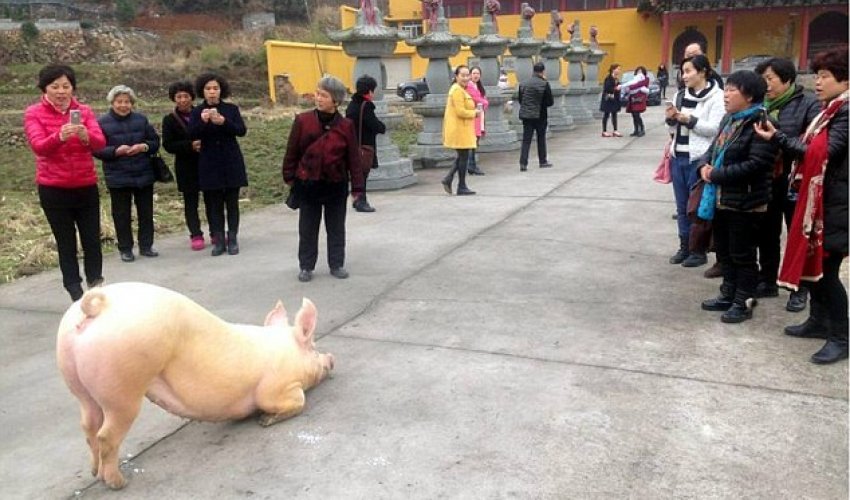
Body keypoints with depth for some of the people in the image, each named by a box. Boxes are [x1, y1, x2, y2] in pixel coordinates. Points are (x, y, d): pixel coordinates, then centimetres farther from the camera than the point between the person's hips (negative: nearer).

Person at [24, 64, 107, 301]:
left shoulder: (84, 111, 4)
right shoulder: (33, 113, -2)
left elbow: (100, 142, -11)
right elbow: (38, 146, -18)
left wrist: (86, 136, -33)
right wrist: (60, 136, -37)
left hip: (86, 186, 2)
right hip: (53, 189, -2)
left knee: (92, 238, 6)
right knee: (65, 242, 5)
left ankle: (95, 283, 22)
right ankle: (75, 290, 13)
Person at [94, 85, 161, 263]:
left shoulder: (141, 119, 4)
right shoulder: (102, 122, -5)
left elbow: (155, 141, 7)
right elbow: (96, 149, -8)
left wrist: (144, 147, -13)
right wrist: (116, 151, -23)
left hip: (144, 175, 3)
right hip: (118, 178, -3)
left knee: (146, 212, 9)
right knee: (122, 215, 4)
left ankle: (146, 246, 22)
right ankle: (125, 249, 15)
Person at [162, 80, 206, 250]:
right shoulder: (169, 120, 1)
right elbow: (168, 145, -5)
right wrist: (190, 145, -17)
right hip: (186, 167, -1)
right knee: (190, 201, 3)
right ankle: (196, 235, 9)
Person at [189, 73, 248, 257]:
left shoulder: (231, 109, 2)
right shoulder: (197, 112, 3)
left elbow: (242, 131, -9)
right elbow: (192, 135, -9)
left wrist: (224, 122, -25)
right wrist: (202, 121, -28)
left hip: (231, 163, 0)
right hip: (209, 164, 0)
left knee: (232, 202, 3)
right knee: (213, 203, 3)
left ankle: (232, 239, 11)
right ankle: (218, 240, 10)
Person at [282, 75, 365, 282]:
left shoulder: (346, 126, -6)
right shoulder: (303, 120, -7)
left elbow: (353, 158, -3)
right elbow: (292, 152, 1)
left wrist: (357, 187, -3)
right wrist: (289, 177, 4)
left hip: (336, 186, 0)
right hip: (307, 184, 0)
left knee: (336, 228, 12)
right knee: (308, 229, 10)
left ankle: (337, 264, 25)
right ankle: (306, 266, 22)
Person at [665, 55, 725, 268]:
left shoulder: (716, 97, -6)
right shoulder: (680, 95, 12)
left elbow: (715, 128, -15)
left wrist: (690, 120, -21)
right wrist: (671, 120, -3)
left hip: (699, 159, -6)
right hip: (678, 157, 6)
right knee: (682, 206, 12)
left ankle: (699, 250, 11)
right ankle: (684, 246, 23)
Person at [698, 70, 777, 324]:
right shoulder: (728, 119, 13)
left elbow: (756, 165, -25)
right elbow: (713, 148, 20)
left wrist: (716, 175, -20)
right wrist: (705, 165, -4)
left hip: (745, 203, -9)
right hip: (721, 198, 9)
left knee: (742, 254, 3)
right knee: (724, 251, 18)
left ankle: (744, 301, 16)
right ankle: (728, 294, 32)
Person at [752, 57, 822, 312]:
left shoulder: (809, 104, -9)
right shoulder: (762, 105, 4)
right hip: (766, 181, 4)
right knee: (767, 233, 15)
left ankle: (799, 289, 22)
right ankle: (767, 281, 31)